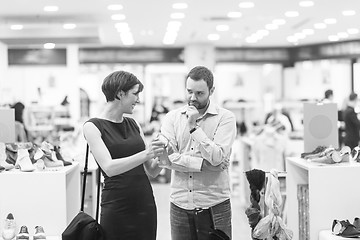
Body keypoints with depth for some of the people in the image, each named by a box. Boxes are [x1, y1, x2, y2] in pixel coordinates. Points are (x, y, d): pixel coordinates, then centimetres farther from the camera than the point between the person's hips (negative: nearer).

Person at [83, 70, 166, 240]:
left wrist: (160, 155, -7)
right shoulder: (93, 126, -4)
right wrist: (145, 154, -26)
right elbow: (109, 167, -17)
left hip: (145, 202, 5)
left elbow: (151, 171, 13)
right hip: (116, 206, -5)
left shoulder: (133, 125, 11)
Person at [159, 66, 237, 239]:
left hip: (214, 205, -2)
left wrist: (194, 127, -14)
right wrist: (204, 164, -14)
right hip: (180, 204, 2)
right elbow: (165, 156, -7)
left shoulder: (225, 118, -2)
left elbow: (218, 158, -14)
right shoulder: (172, 117, 6)